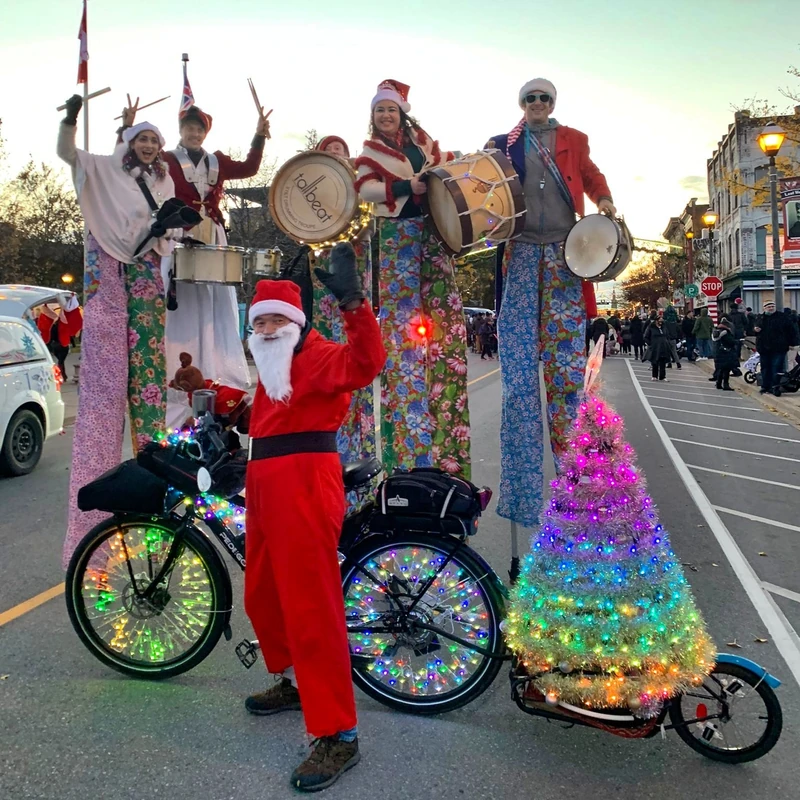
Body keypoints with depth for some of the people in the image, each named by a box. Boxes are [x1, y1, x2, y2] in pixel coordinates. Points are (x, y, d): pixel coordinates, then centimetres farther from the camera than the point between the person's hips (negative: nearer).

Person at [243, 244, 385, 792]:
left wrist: (353, 300, -42)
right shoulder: (270, 369, 22)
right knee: (262, 598, 21)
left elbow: (365, 361, -28)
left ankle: (339, 738, -1)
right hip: (265, 491, 10)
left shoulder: (316, 356, -7)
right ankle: (295, 684, 43)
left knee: (311, 611, -10)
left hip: (305, 489, -10)